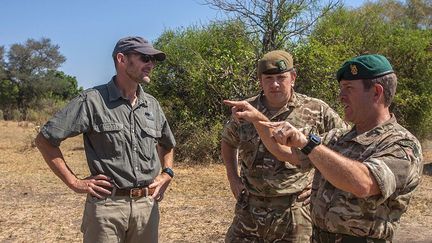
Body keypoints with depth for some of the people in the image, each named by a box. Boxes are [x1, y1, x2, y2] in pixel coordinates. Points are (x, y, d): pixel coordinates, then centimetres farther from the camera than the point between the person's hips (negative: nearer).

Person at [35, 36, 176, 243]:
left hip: (148, 204, 5)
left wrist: (167, 174, 10)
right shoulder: (93, 100, -7)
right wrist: (74, 183, -7)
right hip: (106, 204, -5)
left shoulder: (152, 105, 9)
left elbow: (167, 144, 26)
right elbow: (44, 139, -5)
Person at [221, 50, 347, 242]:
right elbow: (228, 141, 19)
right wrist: (233, 177, 9)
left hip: (296, 212, -2)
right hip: (250, 210, 2)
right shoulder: (243, 109, 1)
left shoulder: (316, 110, -6)